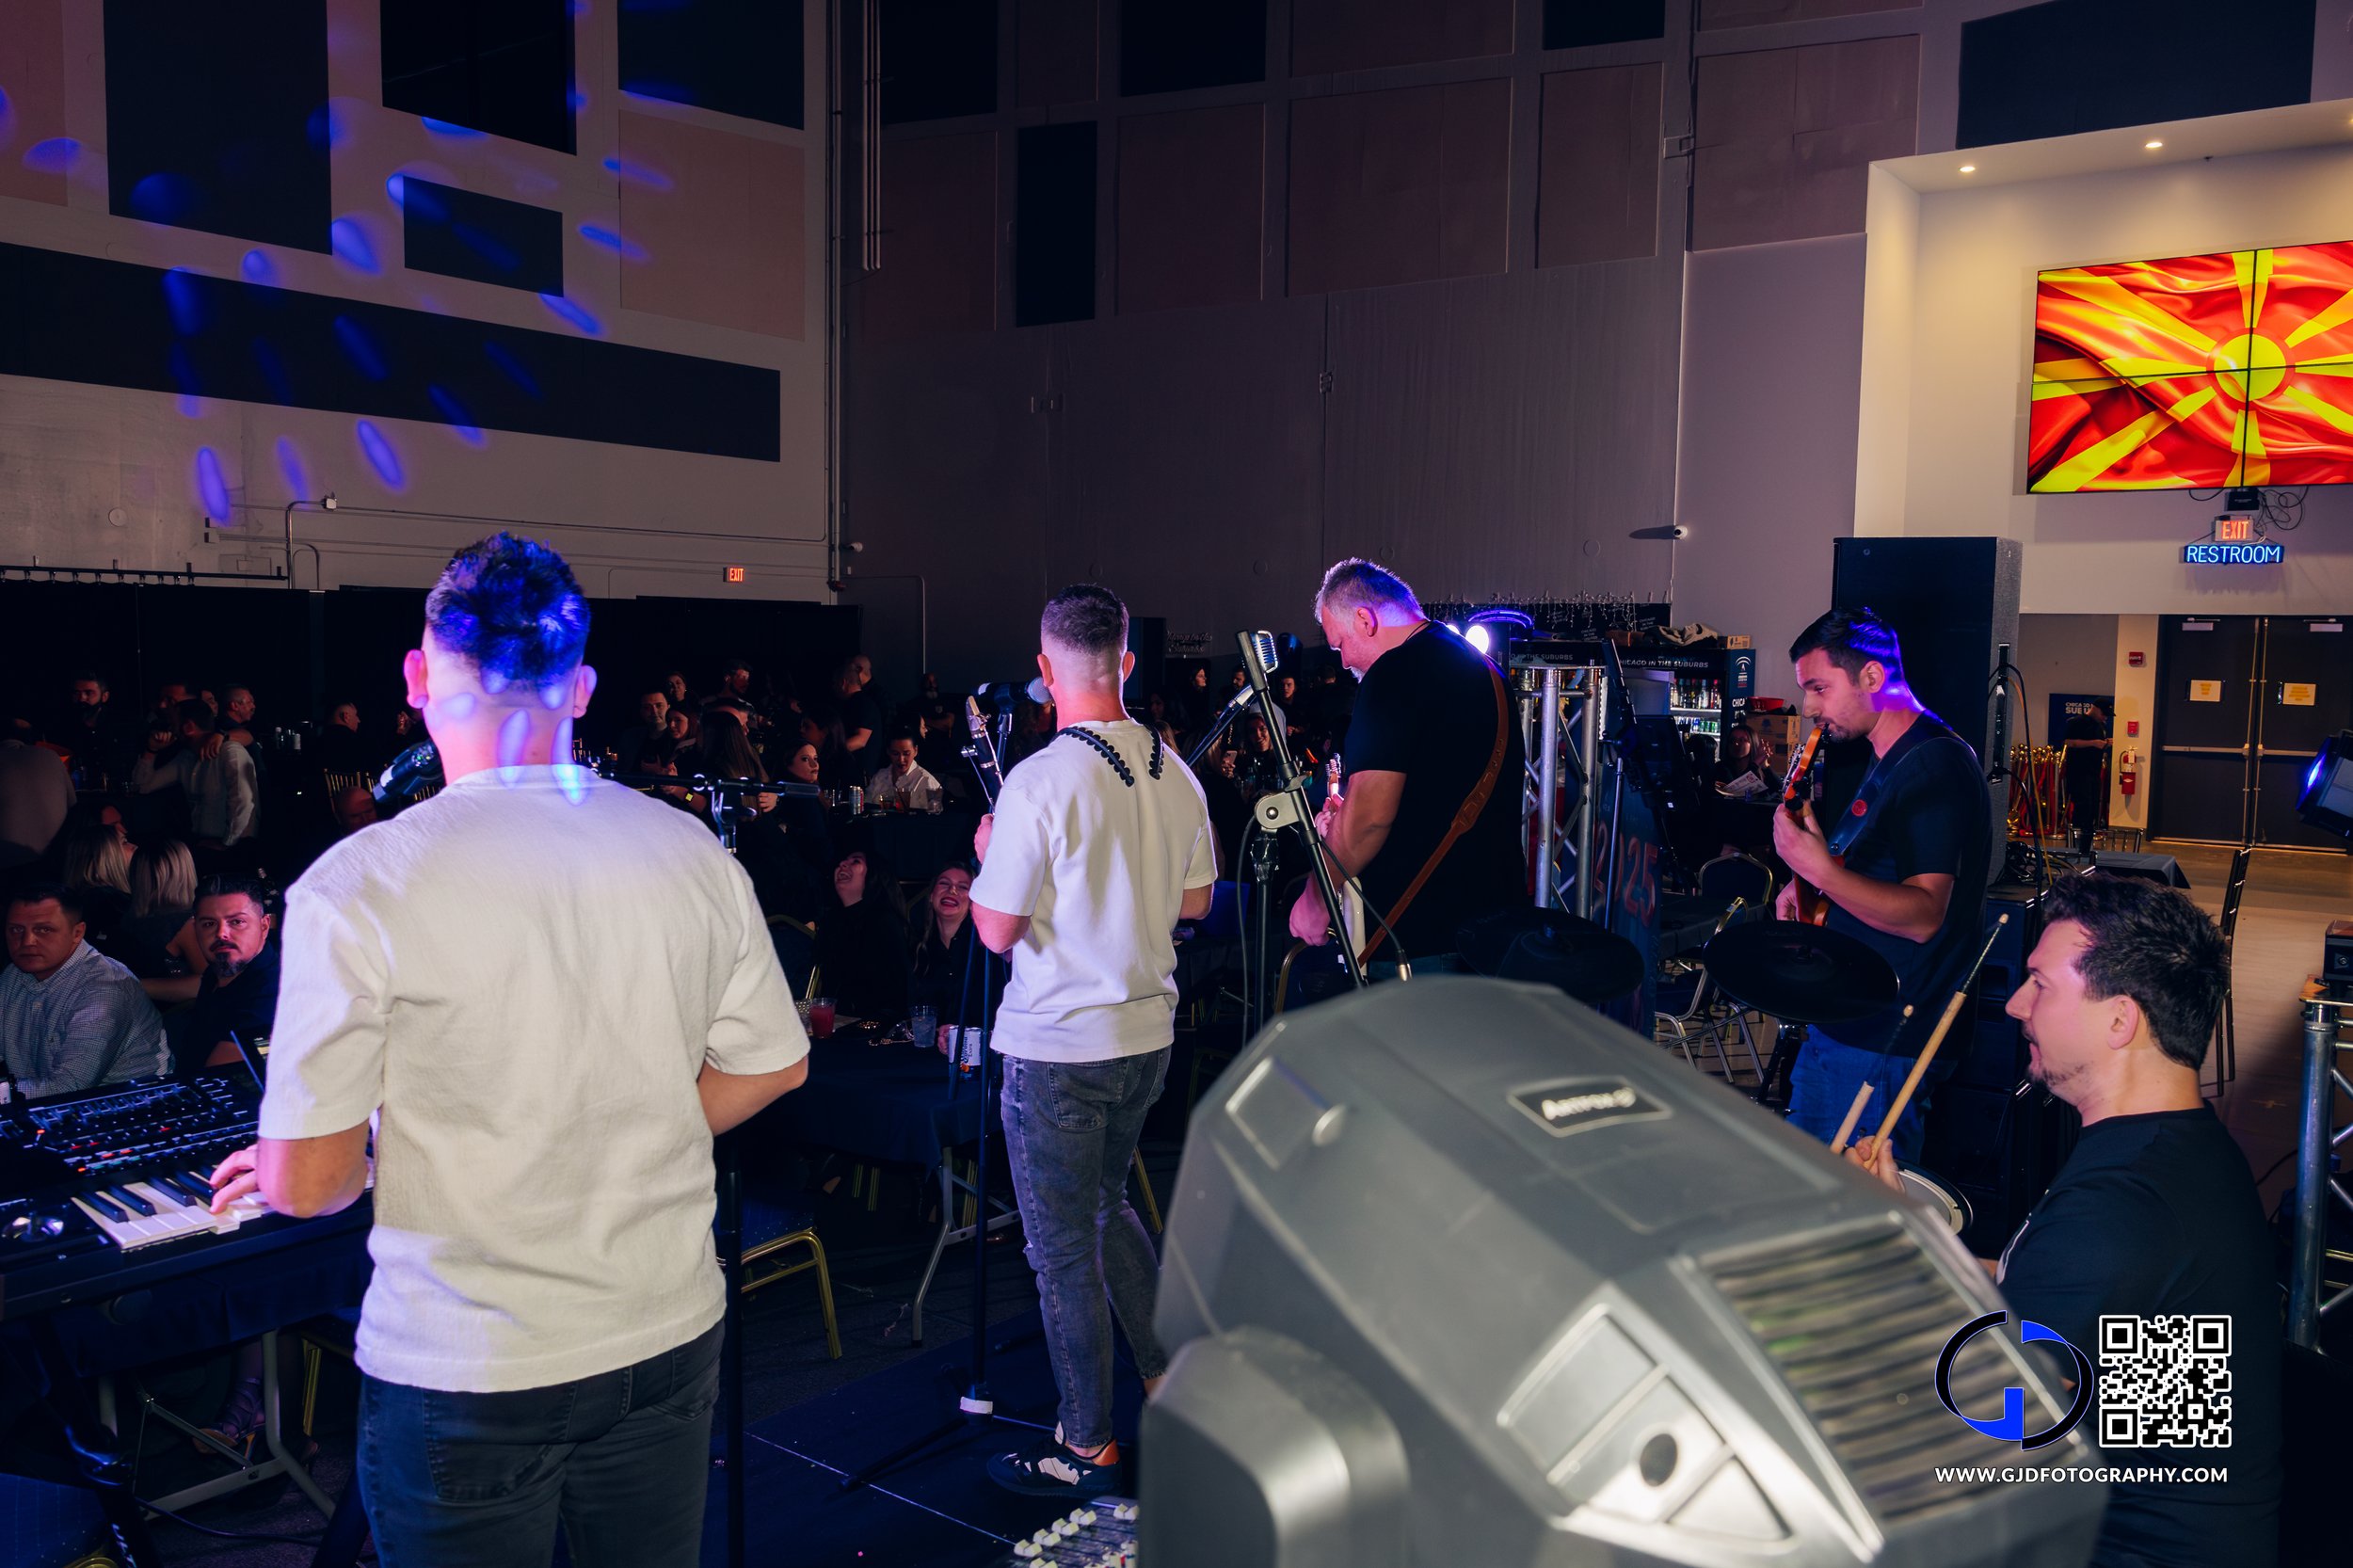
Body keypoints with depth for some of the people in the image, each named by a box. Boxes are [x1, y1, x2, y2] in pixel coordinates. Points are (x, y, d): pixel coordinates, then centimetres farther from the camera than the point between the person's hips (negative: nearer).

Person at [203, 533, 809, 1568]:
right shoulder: (693, 854, -6)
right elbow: (771, 1066, 5)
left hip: (463, 1378, -3)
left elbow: (308, 1181, -15)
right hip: (670, 1337, 4)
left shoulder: (355, 888, -18)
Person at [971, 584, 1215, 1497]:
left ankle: (1088, 1448, 17)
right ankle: (1174, 1375, 34)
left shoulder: (1039, 780, -20)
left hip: (1059, 1046, -7)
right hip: (1148, 1034, 7)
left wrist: (987, 856, 2)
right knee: (1107, 1207, 26)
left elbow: (997, 931, -16)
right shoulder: (1174, 772, 1)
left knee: (1063, 1246, 6)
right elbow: (1195, 901, 12)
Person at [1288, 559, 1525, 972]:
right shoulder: (1480, 666, 16)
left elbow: (1370, 817, -22)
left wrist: (1315, 901, -8)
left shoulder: (1396, 674, -15)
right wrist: (1346, 820, 17)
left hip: (1421, 933, -10)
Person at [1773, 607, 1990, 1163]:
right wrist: (1810, 887, 11)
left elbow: (1923, 915, -25)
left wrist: (1819, 868, -29)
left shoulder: (1935, 767, -17)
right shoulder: (1889, 761, 16)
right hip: (1848, 1027, 10)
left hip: (1882, 1047, -10)